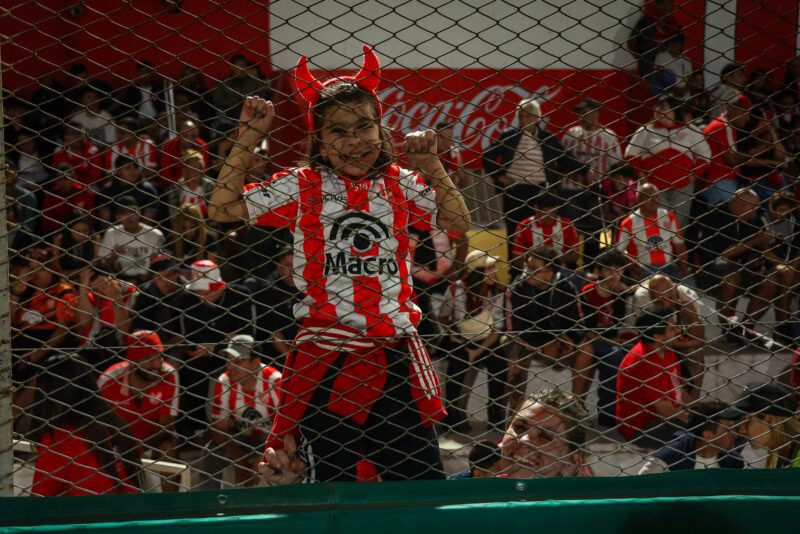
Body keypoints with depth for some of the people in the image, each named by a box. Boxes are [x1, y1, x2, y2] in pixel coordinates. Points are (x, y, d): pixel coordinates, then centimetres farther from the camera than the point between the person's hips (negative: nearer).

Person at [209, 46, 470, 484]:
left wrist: (432, 168, -1)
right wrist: (247, 141, -3)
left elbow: (458, 223, 7)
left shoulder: (399, 185, 10)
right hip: (326, 358, -2)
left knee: (421, 476, 4)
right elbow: (222, 209, 1)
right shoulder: (303, 188, 4)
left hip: (395, 355, 3)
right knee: (332, 482, -2)